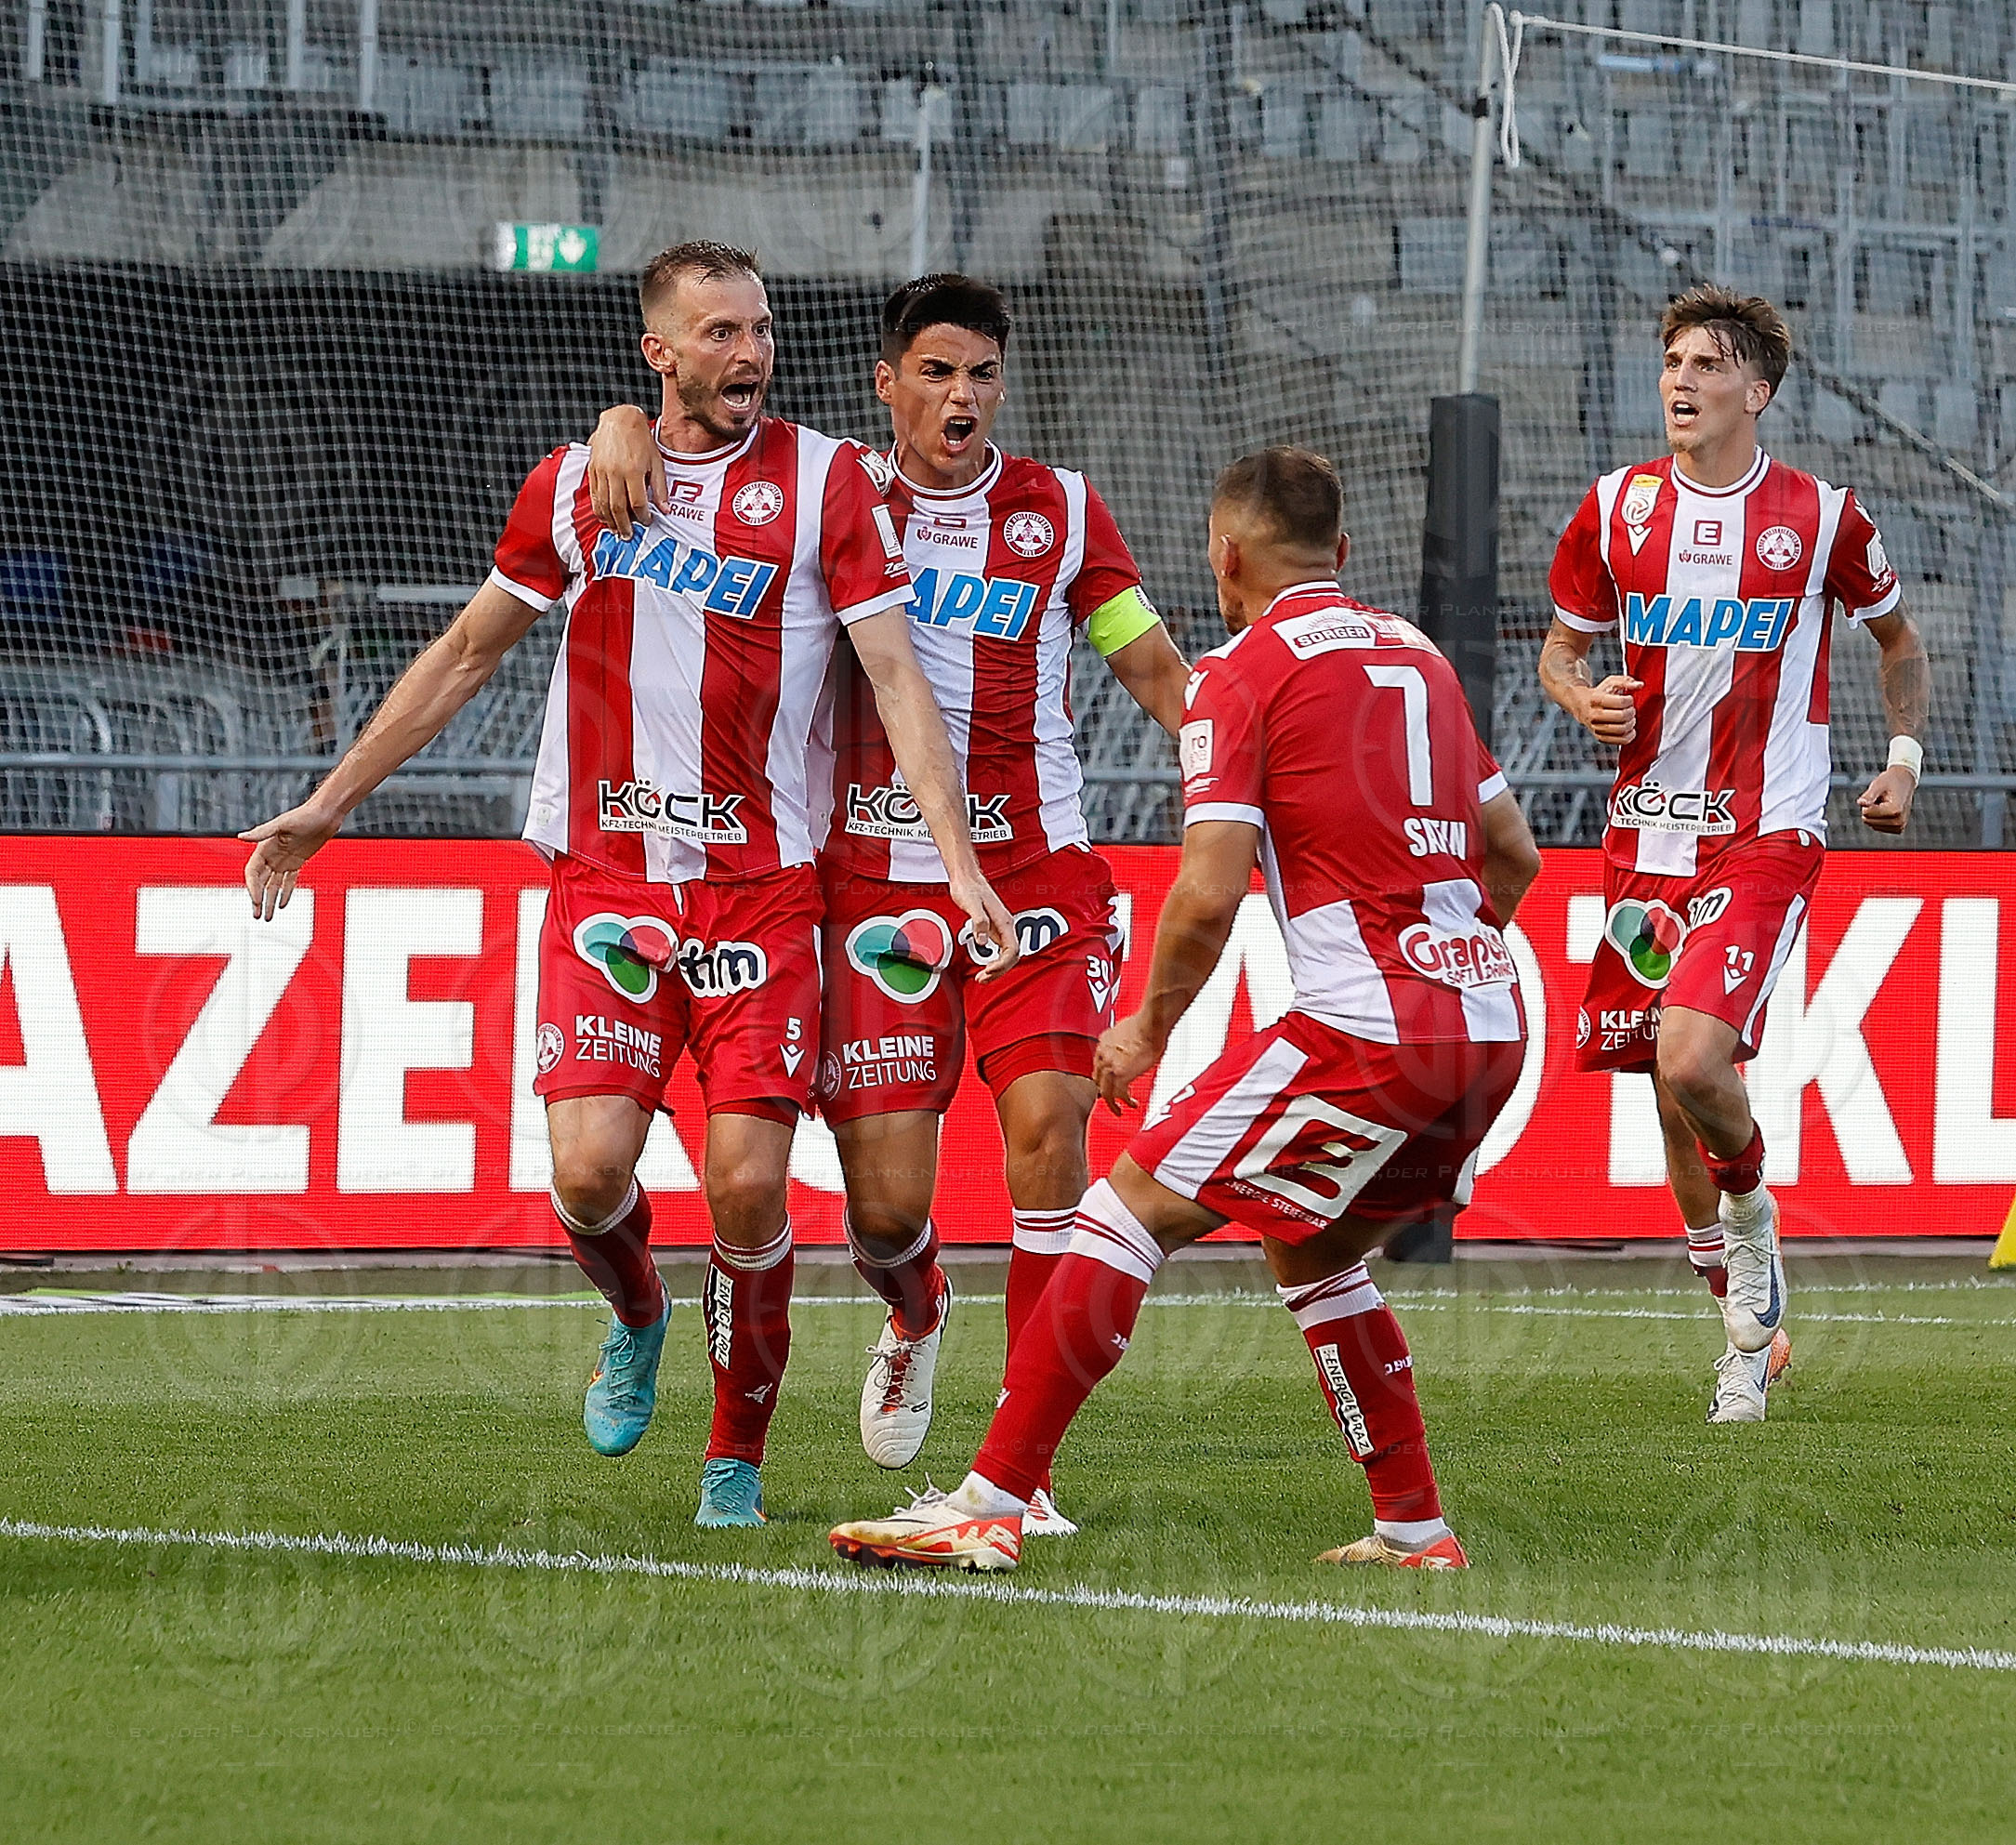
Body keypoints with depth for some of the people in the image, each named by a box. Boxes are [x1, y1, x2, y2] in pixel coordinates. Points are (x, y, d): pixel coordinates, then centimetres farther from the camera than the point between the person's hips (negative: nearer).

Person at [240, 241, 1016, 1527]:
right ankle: (636, 1319, 23)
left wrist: (964, 868, -13)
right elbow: (467, 655, 18)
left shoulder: (828, 482, 0)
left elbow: (898, 681, -3)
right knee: (590, 1167, -12)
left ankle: (738, 1455, 12)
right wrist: (327, 807, 20)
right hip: (603, 879, 1)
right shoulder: (576, 483, 7)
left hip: (759, 881, -1)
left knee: (748, 1183, -9)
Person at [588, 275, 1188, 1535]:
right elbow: (670, 421, 10)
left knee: (1048, 1119, -19)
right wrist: (626, 431, -13)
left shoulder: (1062, 510, 6)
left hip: (1035, 873, 0)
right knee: (885, 1203, -4)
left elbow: (1156, 668, 10)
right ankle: (916, 1317, 36)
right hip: (878, 877, 0)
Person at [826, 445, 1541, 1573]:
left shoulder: (1244, 674, -3)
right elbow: (1515, 854, 25)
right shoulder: (1417, 655, 19)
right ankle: (1415, 1530, 22)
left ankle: (992, 1504, -8)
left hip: (1370, 1032, -8)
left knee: (1127, 1213, -3)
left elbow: (1209, 896, -12)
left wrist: (1150, 1029, 3)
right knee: (1313, 1256, 25)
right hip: (1491, 1023, 8)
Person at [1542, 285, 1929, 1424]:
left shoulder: (1820, 515, -2)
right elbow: (1562, 647, 14)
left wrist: (1905, 758, 6)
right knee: (1675, 1084, 6)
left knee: (1693, 1059, -23)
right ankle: (1749, 1329, 22)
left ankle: (1752, 1208, 8)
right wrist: (1585, 699, -7)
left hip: (1768, 835, -4)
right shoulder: (1616, 508, 3)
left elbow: (1898, 636, 16)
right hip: (1651, 831, 4)